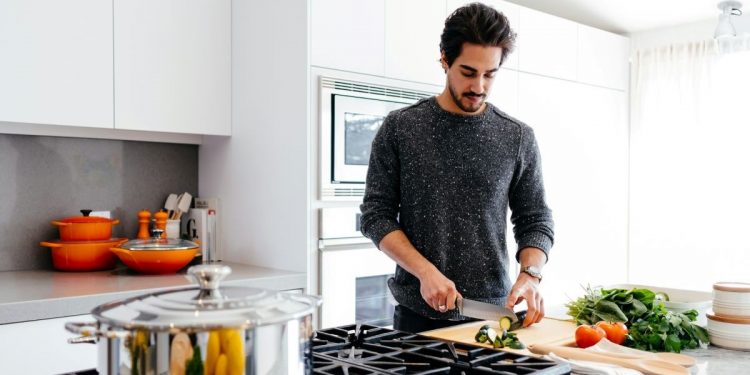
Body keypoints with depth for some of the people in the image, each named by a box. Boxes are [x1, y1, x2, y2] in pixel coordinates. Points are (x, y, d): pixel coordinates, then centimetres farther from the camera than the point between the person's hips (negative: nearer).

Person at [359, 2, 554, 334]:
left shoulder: (518, 138, -1)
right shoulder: (399, 128, -4)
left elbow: (535, 222, 3)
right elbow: (376, 215, -4)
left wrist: (529, 274, -16)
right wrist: (425, 271, -17)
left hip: (492, 315, 1)